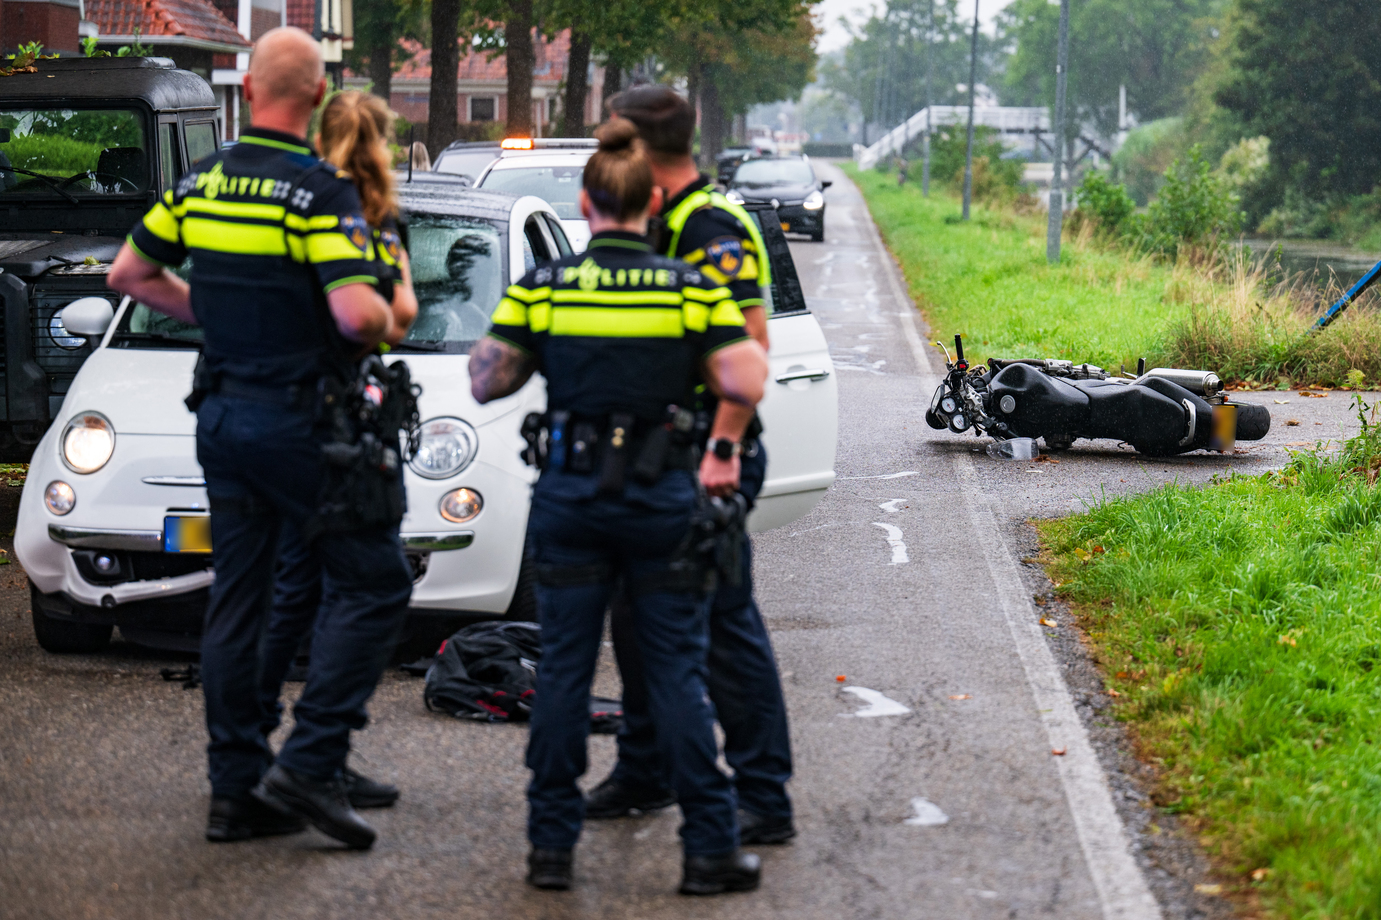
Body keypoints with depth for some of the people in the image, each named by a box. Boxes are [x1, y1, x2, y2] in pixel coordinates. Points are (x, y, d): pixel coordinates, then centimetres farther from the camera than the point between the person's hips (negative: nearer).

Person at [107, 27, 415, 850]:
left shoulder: (203, 182, 6)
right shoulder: (319, 190, -16)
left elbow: (131, 273, 16)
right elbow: (357, 313, -26)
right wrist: (387, 326, -4)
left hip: (222, 413, 7)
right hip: (296, 419, -7)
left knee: (237, 598, 11)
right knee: (373, 581, 2)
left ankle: (237, 789, 14)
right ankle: (310, 762, -7)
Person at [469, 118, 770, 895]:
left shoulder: (542, 288, -3)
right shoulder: (690, 289, -5)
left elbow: (487, 383, -2)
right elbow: (745, 387, -11)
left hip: (570, 495, 1)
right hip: (662, 496, -1)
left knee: (563, 668, 8)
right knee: (679, 671, 5)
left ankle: (552, 844, 11)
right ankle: (711, 849, 7)